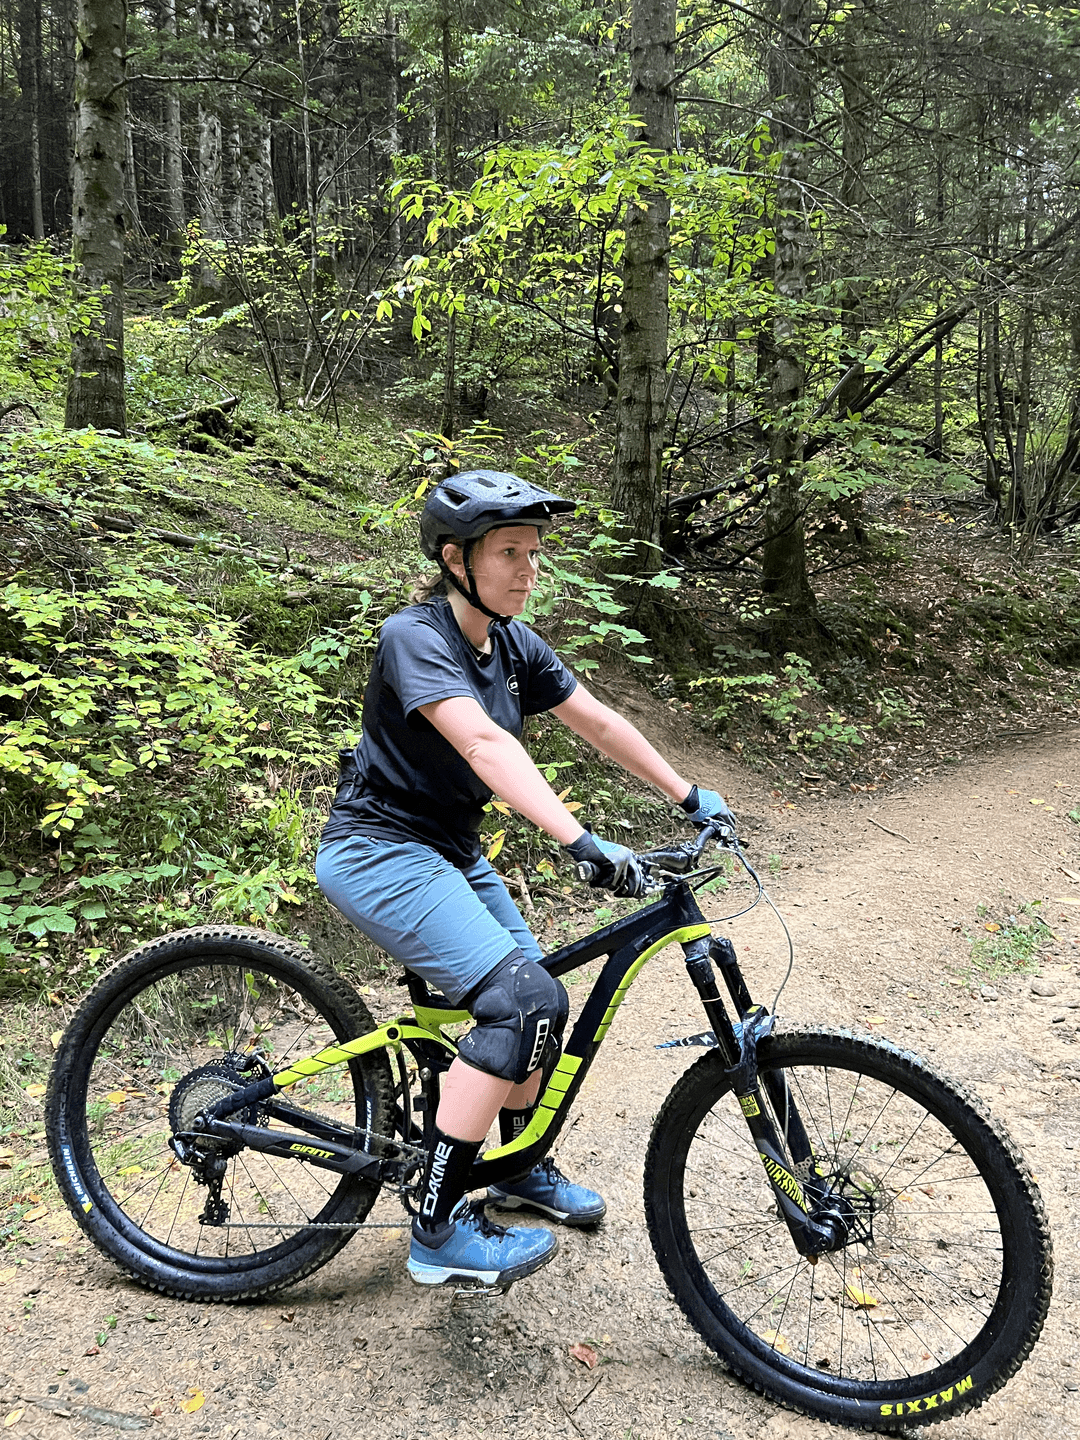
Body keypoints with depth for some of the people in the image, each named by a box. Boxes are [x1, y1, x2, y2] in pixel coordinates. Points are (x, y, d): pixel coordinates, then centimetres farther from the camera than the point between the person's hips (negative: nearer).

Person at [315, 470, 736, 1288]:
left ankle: (521, 1170, 39)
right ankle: (440, 1235, -11)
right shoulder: (416, 637, -22)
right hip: (381, 852, -9)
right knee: (522, 1001, -22)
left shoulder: (513, 645, 3)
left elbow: (597, 722, 10)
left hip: (453, 851, 9)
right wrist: (581, 842, -46)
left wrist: (689, 797, 11)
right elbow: (484, 743, -37)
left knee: (541, 1001, 14)